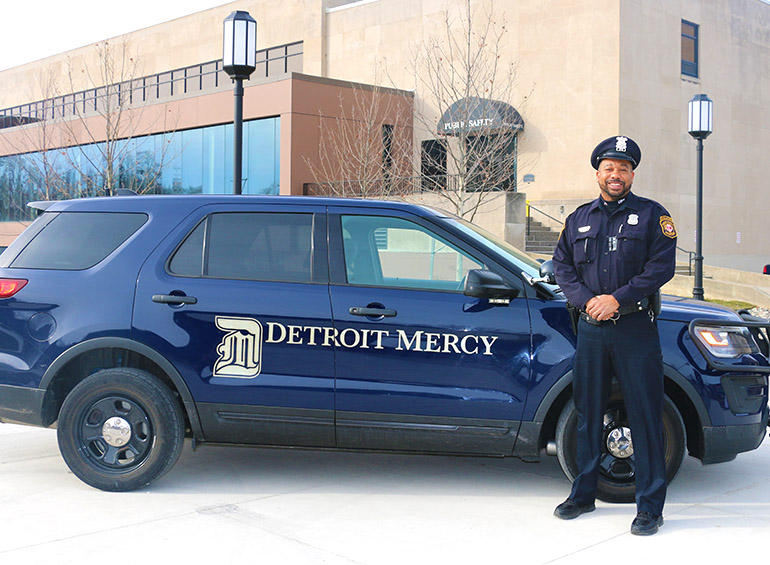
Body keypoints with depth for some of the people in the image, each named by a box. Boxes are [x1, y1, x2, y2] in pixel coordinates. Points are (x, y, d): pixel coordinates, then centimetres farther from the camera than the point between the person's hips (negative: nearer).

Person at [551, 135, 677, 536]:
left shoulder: (652, 215, 3)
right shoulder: (579, 219, 14)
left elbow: (661, 267, -7)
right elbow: (561, 266, 9)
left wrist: (618, 299, -15)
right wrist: (587, 300, -9)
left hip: (635, 328, -3)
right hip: (590, 329, 4)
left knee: (645, 417, -2)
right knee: (587, 413, 10)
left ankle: (650, 506, 5)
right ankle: (583, 494, 24)